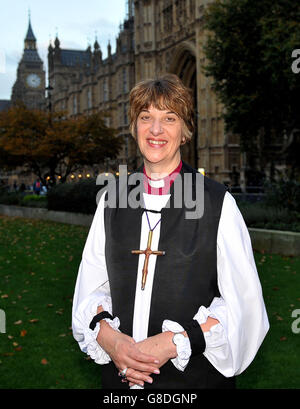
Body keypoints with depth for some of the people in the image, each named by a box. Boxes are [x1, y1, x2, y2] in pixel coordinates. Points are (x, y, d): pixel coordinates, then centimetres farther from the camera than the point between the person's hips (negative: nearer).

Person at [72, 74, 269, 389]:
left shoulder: (217, 202, -9)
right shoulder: (112, 201, 2)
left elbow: (243, 302, -11)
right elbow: (90, 287, 4)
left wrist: (174, 342, -19)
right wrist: (108, 336, -14)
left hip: (194, 374, -2)